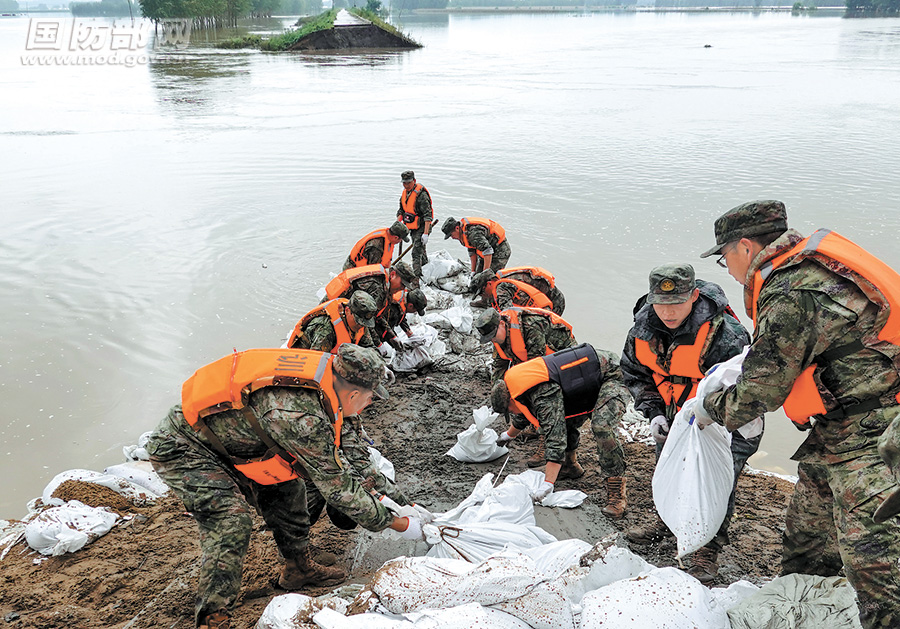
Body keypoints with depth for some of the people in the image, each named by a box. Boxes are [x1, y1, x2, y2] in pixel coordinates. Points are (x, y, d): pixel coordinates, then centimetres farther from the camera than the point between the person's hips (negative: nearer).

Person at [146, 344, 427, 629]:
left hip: (221, 435, 9)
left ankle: (298, 568, 26)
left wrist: (366, 493, 12)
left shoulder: (315, 382, -8)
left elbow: (330, 456, 11)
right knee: (230, 521, -23)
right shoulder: (301, 415, -35)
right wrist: (399, 524, -14)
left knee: (285, 486, 9)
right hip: (179, 448, -9)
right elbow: (336, 488, -24)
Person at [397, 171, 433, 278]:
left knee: (416, 253, -15)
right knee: (421, 250, 24)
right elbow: (401, 211, 16)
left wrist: (425, 234, -30)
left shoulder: (421, 194, -22)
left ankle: (416, 276, -12)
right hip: (413, 228, 8)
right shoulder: (405, 193, 5)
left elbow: (428, 215, -25)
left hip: (422, 227, -8)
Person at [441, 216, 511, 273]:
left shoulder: (473, 233, -32)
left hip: (500, 251, -10)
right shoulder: (463, 232, 0)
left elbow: (488, 252, -35)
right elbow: (472, 251, 8)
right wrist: (473, 271, 5)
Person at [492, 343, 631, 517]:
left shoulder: (544, 395, -29)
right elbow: (524, 414, 26)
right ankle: (570, 466, 30)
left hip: (612, 377, -10)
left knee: (602, 426, -29)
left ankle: (616, 492, -24)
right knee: (563, 420, 11)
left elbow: (556, 440, -34)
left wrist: (547, 485, -34)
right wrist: (509, 435, 42)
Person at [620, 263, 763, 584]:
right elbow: (634, 373, 2)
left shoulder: (724, 334, -34)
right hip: (676, 411, 6)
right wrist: (653, 411, -9)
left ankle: (709, 549, 11)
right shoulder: (644, 327, -15)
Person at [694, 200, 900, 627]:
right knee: (806, 528, 22)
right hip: (840, 431, 11)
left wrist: (711, 410, 0)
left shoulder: (792, 296, -23)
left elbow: (760, 391, -16)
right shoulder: (805, 269, 8)